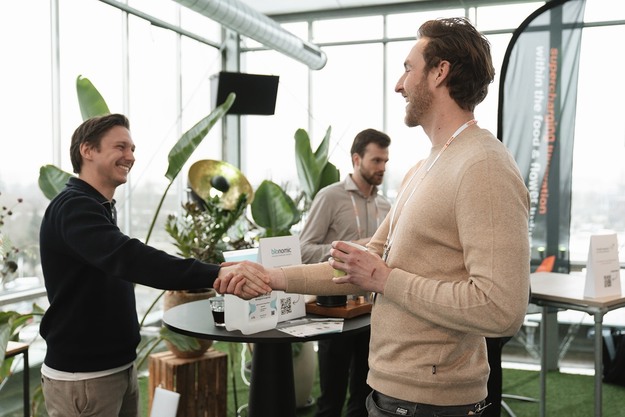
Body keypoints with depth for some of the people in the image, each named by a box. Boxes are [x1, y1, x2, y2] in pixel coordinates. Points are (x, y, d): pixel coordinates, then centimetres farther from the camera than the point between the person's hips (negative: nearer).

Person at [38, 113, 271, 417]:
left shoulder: (97, 208, 14)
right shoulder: (73, 207, -19)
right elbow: (127, 257, -35)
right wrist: (217, 275, -44)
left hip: (119, 367, 9)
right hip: (82, 376, -9)